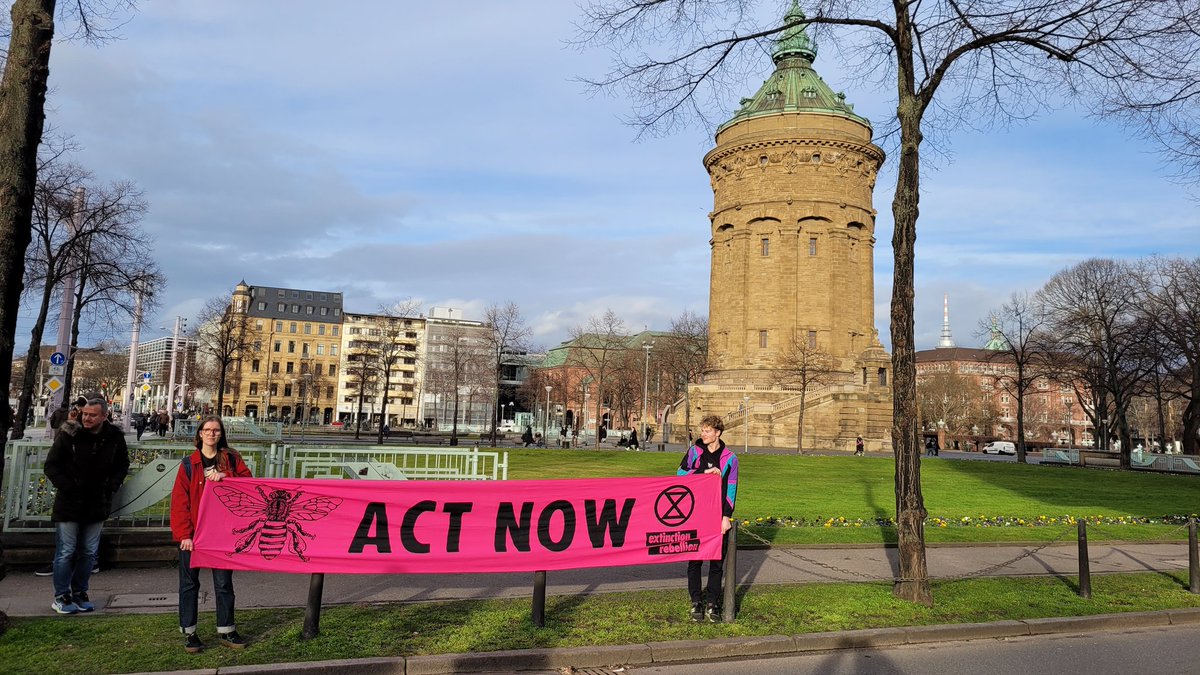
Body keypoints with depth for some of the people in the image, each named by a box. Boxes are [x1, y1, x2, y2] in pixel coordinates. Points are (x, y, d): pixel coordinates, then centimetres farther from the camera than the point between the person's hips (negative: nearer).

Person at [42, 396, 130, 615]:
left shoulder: (114, 437, -3)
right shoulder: (68, 434, -12)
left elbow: (122, 465, 12)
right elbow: (51, 466, -6)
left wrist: (112, 486, -1)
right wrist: (68, 487, -14)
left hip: (97, 504, 3)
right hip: (69, 504, -3)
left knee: (89, 552, 11)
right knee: (66, 552, 2)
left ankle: (79, 593, 24)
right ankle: (61, 597, 15)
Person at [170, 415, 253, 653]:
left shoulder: (231, 459, 3)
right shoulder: (188, 464, -1)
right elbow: (180, 501, -6)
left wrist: (225, 478, -21)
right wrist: (184, 534, -15)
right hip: (192, 533, -1)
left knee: (224, 582, 9)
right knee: (189, 582, 8)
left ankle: (225, 631, 20)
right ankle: (189, 632, 20)